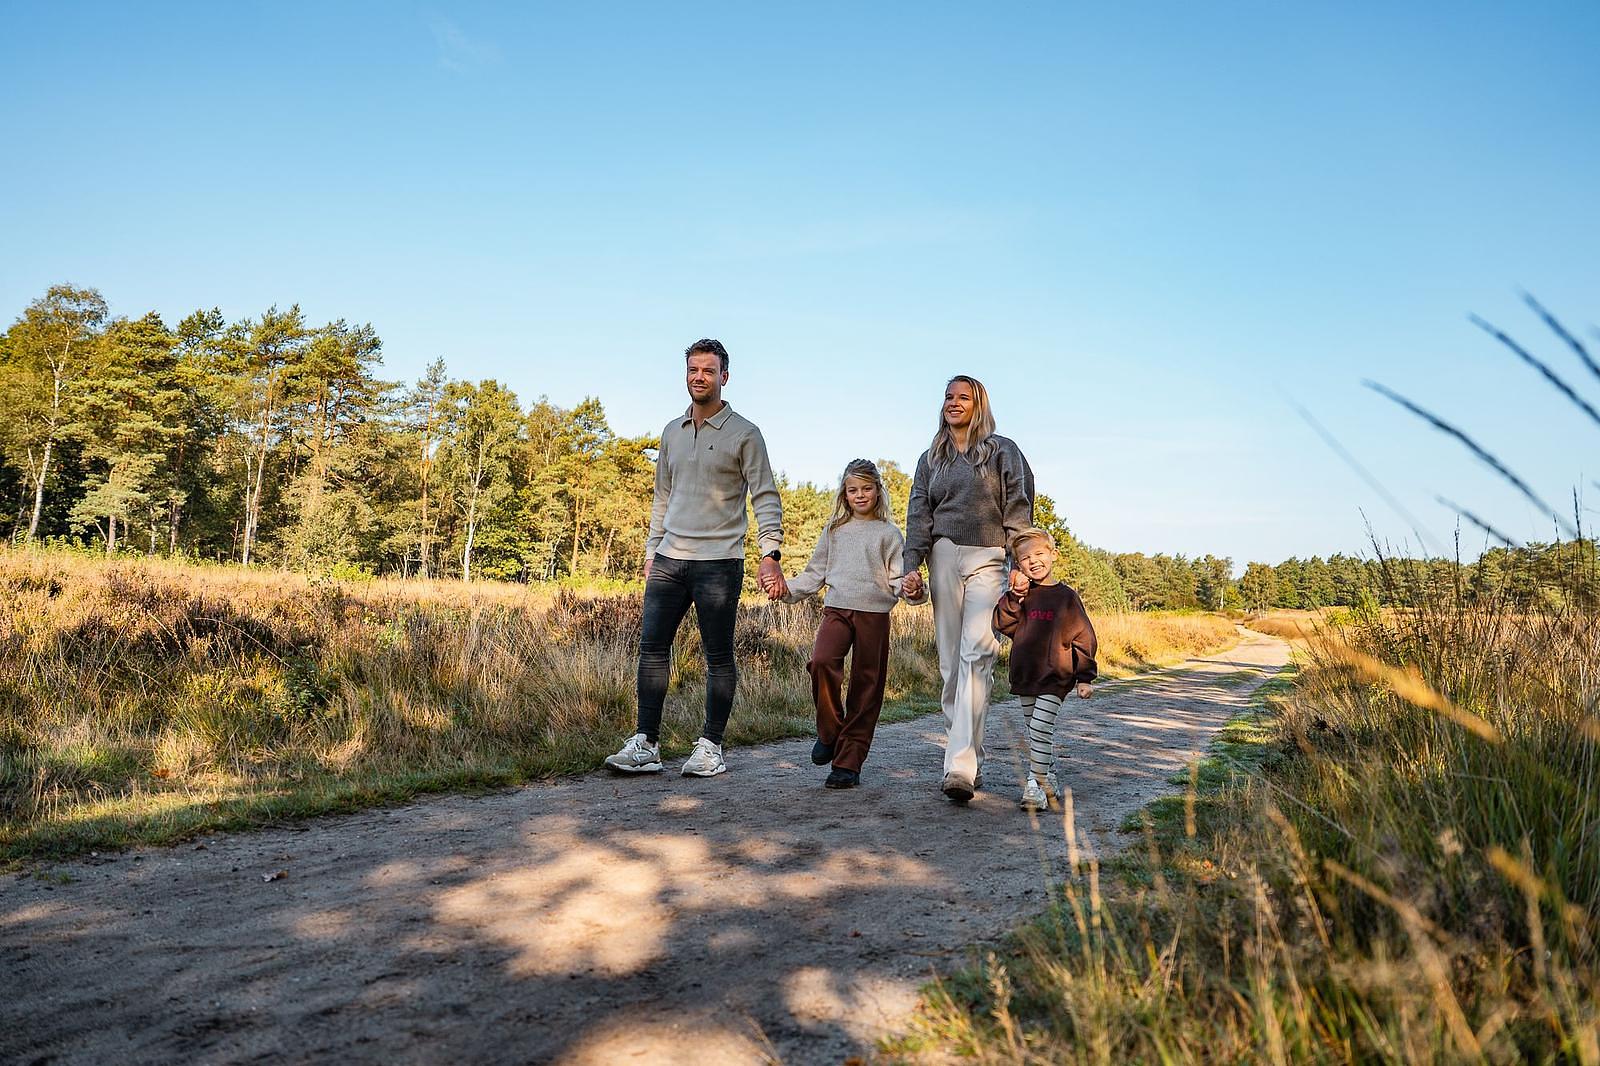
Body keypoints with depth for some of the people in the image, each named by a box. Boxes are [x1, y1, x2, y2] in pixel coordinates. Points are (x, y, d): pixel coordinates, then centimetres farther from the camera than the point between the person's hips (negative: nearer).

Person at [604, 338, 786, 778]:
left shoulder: (744, 434, -1)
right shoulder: (672, 432, 16)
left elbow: (765, 498, -5)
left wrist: (771, 553, -17)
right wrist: (651, 551, 16)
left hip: (718, 561, -5)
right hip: (669, 560, 5)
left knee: (718, 656, 1)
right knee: (651, 646, 0)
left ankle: (711, 746, 11)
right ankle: (646, 744, 6)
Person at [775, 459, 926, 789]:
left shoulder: (889, 533, 8)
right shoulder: (835, 531, 16)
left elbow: (898, 579, 2)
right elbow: (815, 573, 19)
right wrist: (788, 589, 3)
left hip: (874, 613, -1)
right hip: (837, 609, 1)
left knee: (866, 686, 0)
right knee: (822, 662, -25)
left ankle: (849, 762, 9)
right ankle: (830, 732, -2)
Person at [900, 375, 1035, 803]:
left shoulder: (1002, 451, 8)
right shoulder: (931, 458, 19)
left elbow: (1018, 511, 1)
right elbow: (918, 516, 12)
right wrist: (912, 566, 0)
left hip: (989, 559, -4)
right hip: (944, 558, 4)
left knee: (976, 655, -17)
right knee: (950, 661, 2)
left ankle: (961, 767, -23)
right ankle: (969, 756, 11)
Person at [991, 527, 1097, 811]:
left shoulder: (1065, 597, -3)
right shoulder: (1021, 596, 7)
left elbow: (1084, 638, 0)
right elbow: (1002, 625, -2)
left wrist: (1085, 677, -3)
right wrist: (1013, 598, -15)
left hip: (1055, 677, -5)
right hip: (1026, 677, 5)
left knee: (1040, 729, -13)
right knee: (1039, 732, 14)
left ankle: (1035, 784, -8)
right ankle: (1049, 780, 27)